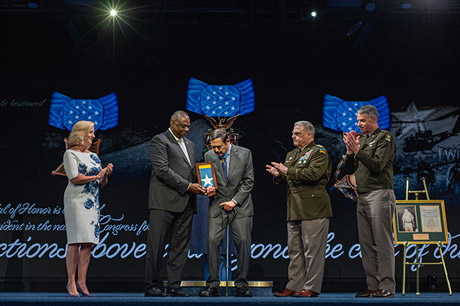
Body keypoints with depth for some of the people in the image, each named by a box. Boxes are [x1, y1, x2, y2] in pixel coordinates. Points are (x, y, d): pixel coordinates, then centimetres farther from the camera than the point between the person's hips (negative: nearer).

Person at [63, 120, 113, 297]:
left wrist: (106, 174, 0)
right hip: (76, 201, -6)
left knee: (88, 242, -1)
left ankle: (82, 282, 1)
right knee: (75, 241, -10)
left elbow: (101, 185, 20)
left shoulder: (94, 156, 21)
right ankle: (71, 282, -5)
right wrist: (97, 176, -6)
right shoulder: (70, 154, 2)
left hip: (92, 202, 6)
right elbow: (74, 178, -11)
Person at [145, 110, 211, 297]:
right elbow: (162, 170, -13)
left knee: (180, 246, 5)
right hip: (164, 201, -7)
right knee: (157, 245, -3)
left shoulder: (190, 145, 22)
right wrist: (188, 186, -14)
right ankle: (151, 285, 4)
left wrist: (200, 187, 4)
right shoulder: (160, 140, -2)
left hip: (185, 203, 7)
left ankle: (174, 286, 10)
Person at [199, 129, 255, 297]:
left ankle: (241, 284, 4)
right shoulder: (209, 156, 2)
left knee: (243, 242, -7)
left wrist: (235, 201, -10)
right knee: (212, 240, -10)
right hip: (217, 205, 1)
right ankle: (213, 285, -3)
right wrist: (208, 188, -12)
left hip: (240, 206, -1)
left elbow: (248, 181, -2)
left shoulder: (244, 154, -3)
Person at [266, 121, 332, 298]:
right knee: (294, 250, 9)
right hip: (294, 210, 8)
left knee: (312, 250, -4)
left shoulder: (319, 152, -2)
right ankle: (294, 286, 15)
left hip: (313, 209, -8)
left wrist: (288, 171, -14)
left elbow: (313, 174, -18)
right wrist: (278, 175, -1)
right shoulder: (291, 154, 22)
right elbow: (287, 179, 22)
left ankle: (311, 287, 1)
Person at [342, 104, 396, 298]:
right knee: (366, 244, 7)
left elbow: (377, 165, -16)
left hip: (380, 193, -8)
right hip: (362, 196, 8)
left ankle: (387, 287, -5)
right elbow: (348, 170, 15)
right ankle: (373, 286, 11)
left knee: (383, 242, -7)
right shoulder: (361, 139, 19)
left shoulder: (384, 138, -2)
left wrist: (357, 150, -17)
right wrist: (350, 151, 0)